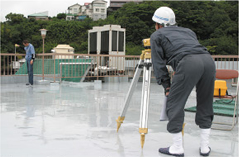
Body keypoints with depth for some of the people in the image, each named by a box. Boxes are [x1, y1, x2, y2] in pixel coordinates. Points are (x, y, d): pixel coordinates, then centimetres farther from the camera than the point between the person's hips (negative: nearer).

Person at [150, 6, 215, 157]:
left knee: (174, 104, 6)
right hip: (208, 60, 6)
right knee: (205, 105, 16)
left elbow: (159, 63, 15)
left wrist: (167, 86, 17)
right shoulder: (188, 31, 36)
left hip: (188, 63, -6)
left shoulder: (157, 35, 22)